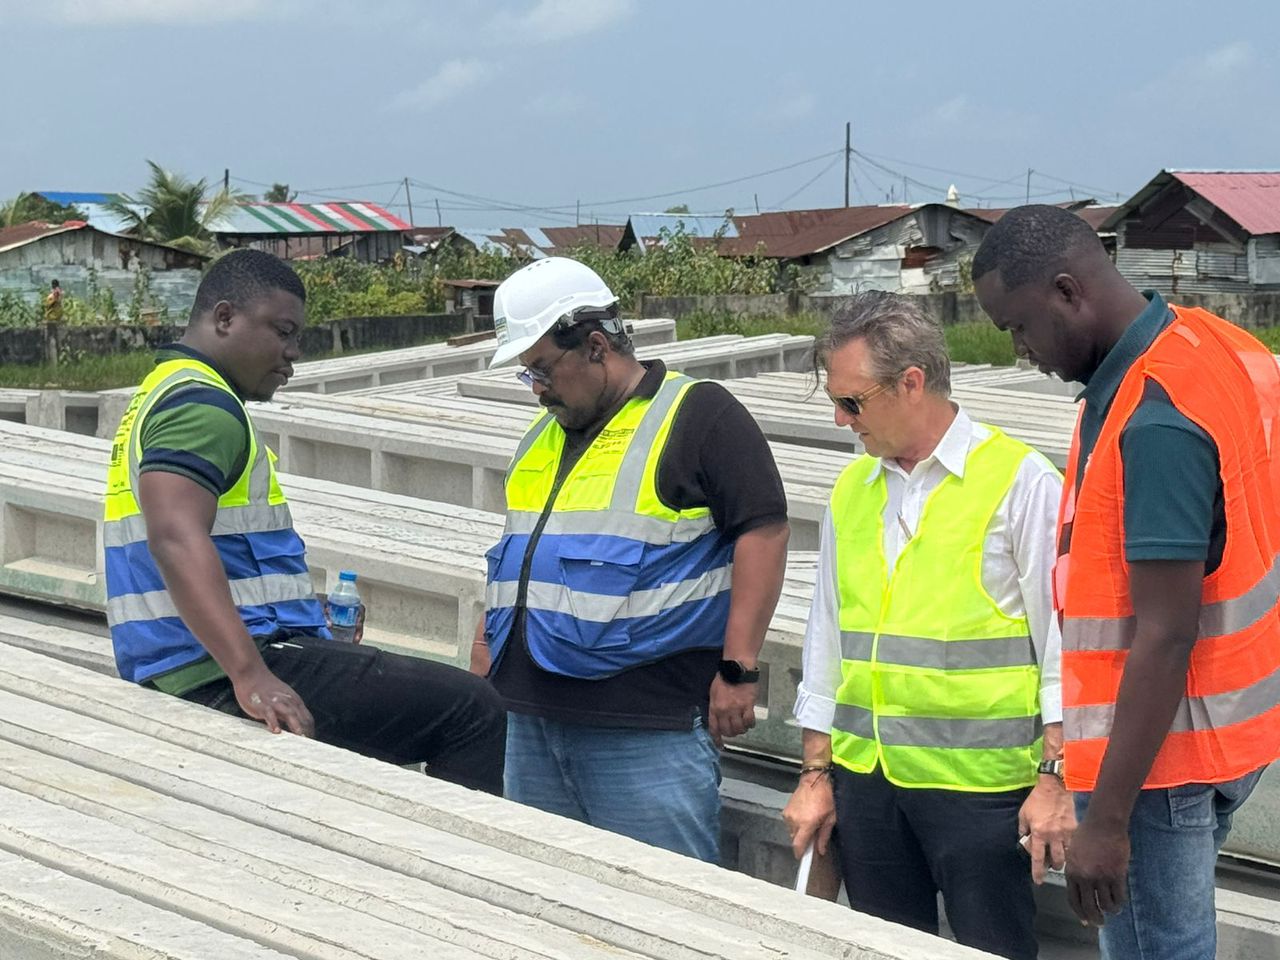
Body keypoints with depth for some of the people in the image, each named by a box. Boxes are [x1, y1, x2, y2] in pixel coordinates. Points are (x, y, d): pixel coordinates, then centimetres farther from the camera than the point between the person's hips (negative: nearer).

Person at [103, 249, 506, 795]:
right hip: (222, 679, -11)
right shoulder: (201, 403, -12)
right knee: (471, 711, -13)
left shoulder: (162, 395, 23)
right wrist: (250, 676, -37)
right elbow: (176, 539, -28)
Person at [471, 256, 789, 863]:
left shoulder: (700, 416, -6)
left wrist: (738, 669, -16)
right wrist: (487, 647, 22)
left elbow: (763, 531, -11)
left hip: (649, 728, -8)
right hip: (529, 716, 8)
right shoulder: (545, 432, 18)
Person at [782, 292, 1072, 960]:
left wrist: (1055, 780, -11)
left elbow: (1062, 642, -7)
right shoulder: (851, 491, 12)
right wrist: (816, 775, 14)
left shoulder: (1021, 482, -6)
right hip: (865, 779, 6)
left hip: (982, 784, -5)